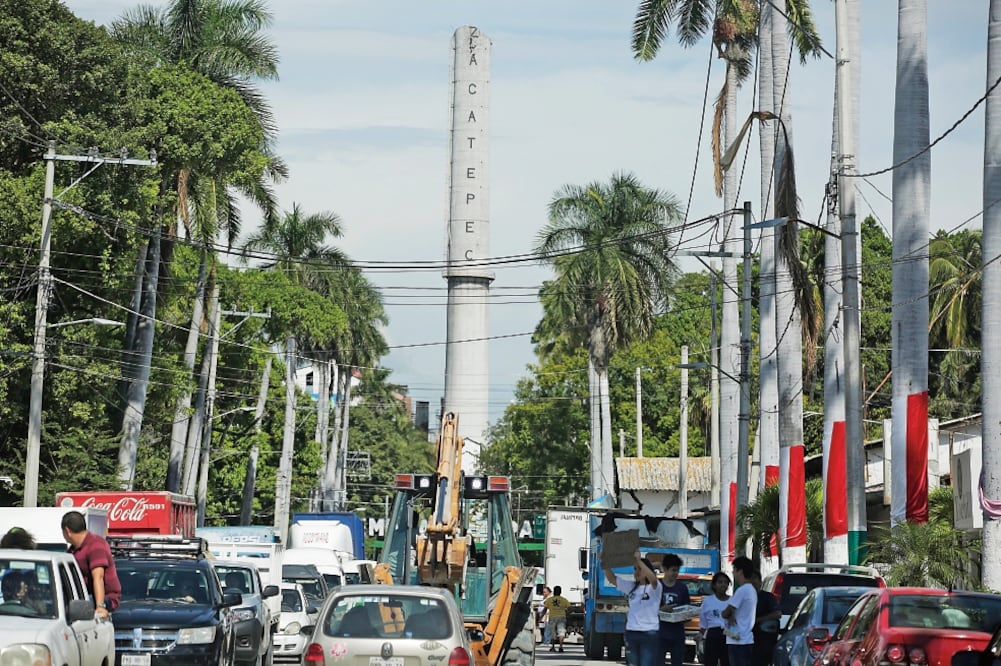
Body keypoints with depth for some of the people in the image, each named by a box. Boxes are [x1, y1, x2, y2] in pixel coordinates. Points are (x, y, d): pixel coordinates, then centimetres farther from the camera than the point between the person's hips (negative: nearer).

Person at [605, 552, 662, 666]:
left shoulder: (654, 587, -5)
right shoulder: (631, 586, 12)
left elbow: (652, 578, -28)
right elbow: (612, 578, 10)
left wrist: (638, 560, -31)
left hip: (650, 634, -6)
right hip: (631, 633, 6)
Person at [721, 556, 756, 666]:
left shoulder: (742, 590, -16)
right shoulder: (751, 590, 16)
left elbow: (725, 613, -14)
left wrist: (728, 615, 9)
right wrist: (731, 616, -4)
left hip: (738, 641, -10)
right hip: (746, 639, 10)